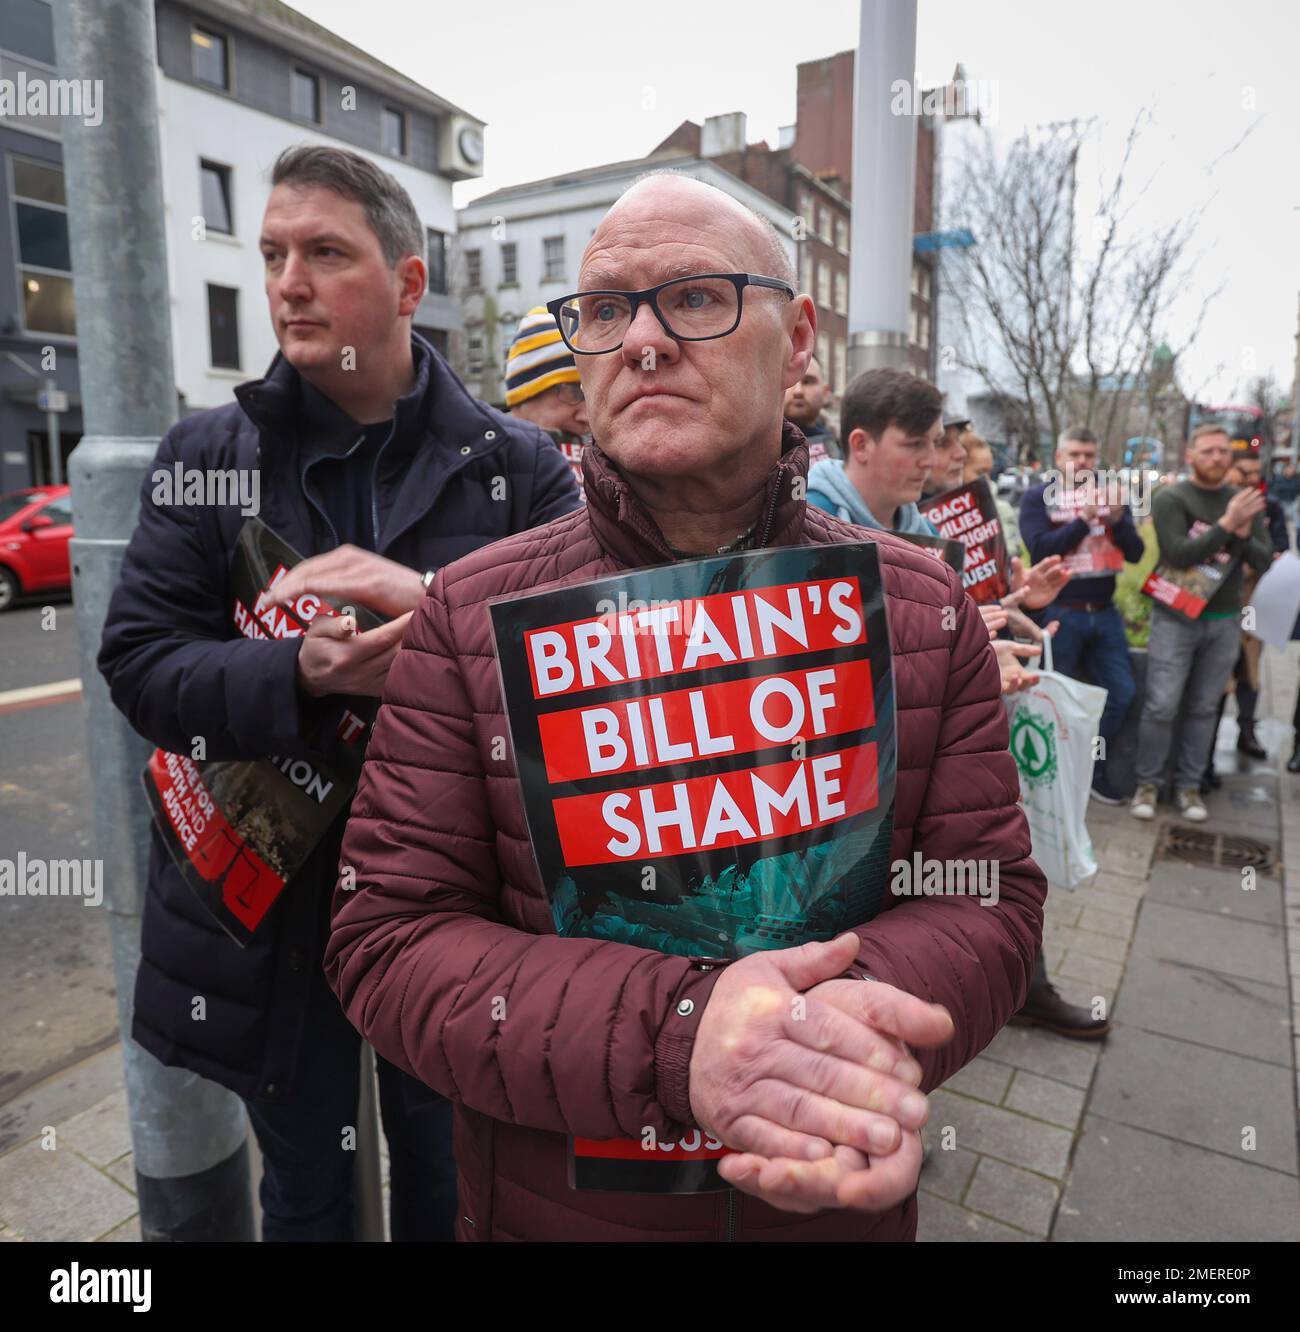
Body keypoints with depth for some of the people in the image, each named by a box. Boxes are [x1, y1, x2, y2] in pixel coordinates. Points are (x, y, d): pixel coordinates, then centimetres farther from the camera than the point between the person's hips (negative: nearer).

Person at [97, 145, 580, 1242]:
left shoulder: (516, 465, -5)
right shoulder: (209, 453, -1)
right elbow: (138, 660, -7)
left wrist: (437, 604, -30)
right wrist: (300, 677, -26)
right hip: (267, 897, 1)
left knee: (446, 1183, 24)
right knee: (303, 1190, 25)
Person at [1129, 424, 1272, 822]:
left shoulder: (1245, 501, 7)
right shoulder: (1170, 499, -6)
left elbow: (1267, 562, 3)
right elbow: (1178, 555, -19)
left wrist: (1245, 536, -16)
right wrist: (1226, 524, -25)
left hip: (1224, 621, 4)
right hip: (1175, 618, -4)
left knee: (1203, 708, 8)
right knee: (1161, 707, -4)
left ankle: (1189, 784, 18)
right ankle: (1148, 782, 10)